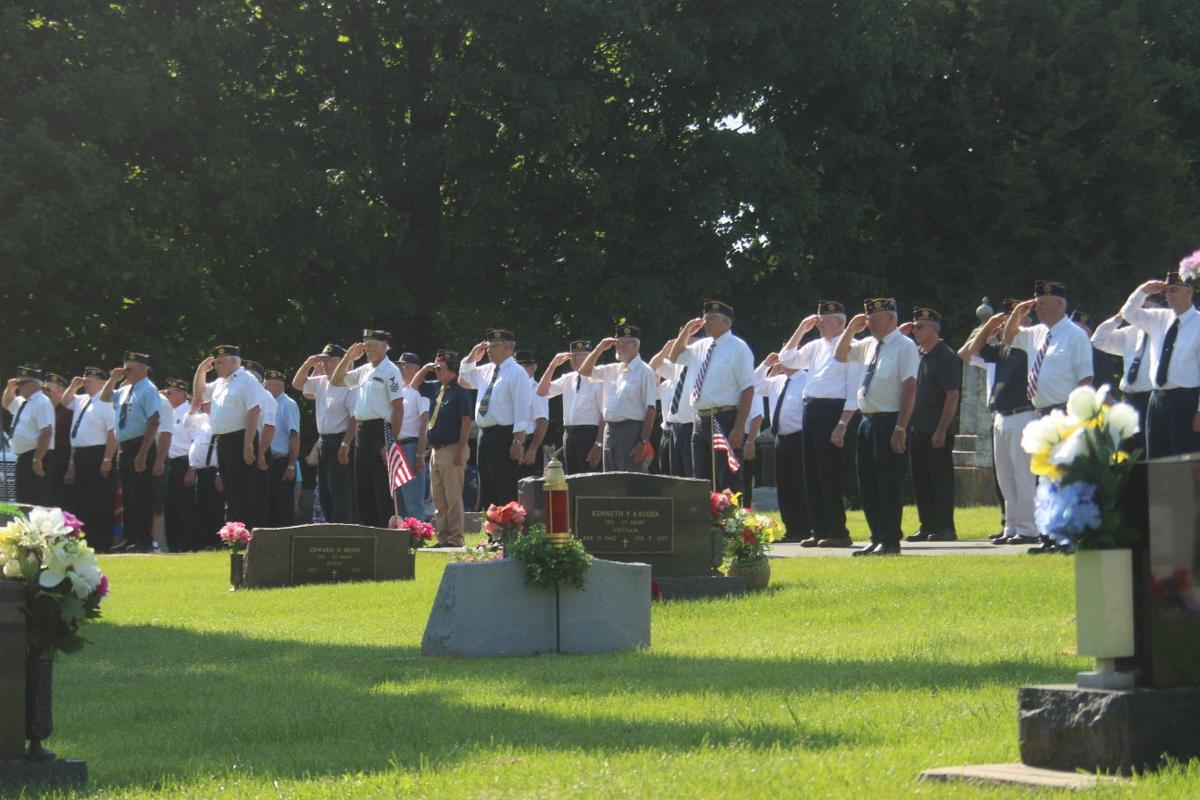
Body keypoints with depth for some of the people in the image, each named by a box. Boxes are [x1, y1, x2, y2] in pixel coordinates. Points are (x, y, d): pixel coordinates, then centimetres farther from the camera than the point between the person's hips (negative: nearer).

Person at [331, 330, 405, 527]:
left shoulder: (390, 371, -8)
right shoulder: (364, 371, 16)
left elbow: (398, 408, -13)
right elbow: (336, 381, 28)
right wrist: (348, 357, 14)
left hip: (380, 430, -9)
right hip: (362, 431, 9)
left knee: (383, 489, -8)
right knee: (363, 489, 10)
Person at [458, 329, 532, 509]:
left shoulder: (516, 373, -9)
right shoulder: (486, 370, 15)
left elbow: (521, 410, -15)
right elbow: (464, 381, 32)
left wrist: (518, 442, -22)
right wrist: (471, 357, 15)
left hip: (503, 437, -9)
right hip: (485, 435, 9)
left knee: (505, 493, -9)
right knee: (486, 492, 11)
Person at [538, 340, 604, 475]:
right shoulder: (567, 379, 12)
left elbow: (605, 415, -10)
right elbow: (542, 392, 12)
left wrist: (598, 445, -16)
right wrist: (553, 365, 2)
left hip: (589, 434, -6)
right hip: (569, 434, 6)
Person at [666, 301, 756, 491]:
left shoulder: (737, 348, -7)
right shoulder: (701, 346, 14)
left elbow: (748, 390, -13)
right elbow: (674, 357, 34)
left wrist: (739, 428, -20)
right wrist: (685, 333, 16)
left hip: (725, 421, -8)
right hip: (701, 420, 8)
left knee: (726, 483, -8)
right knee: (702, 482, 10)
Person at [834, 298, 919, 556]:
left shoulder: (904, 346, -10)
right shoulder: (869, 344, 13)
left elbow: (910, 388, -16)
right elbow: (840, 356, 29)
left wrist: (901, 429, -22)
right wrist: (851, 329, 12)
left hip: (890, 423, -8)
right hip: (868, 421, 8)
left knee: (889, 484, -4)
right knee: (867, 484, 11)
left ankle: (890, 541, 3)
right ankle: (877, 538, 19)